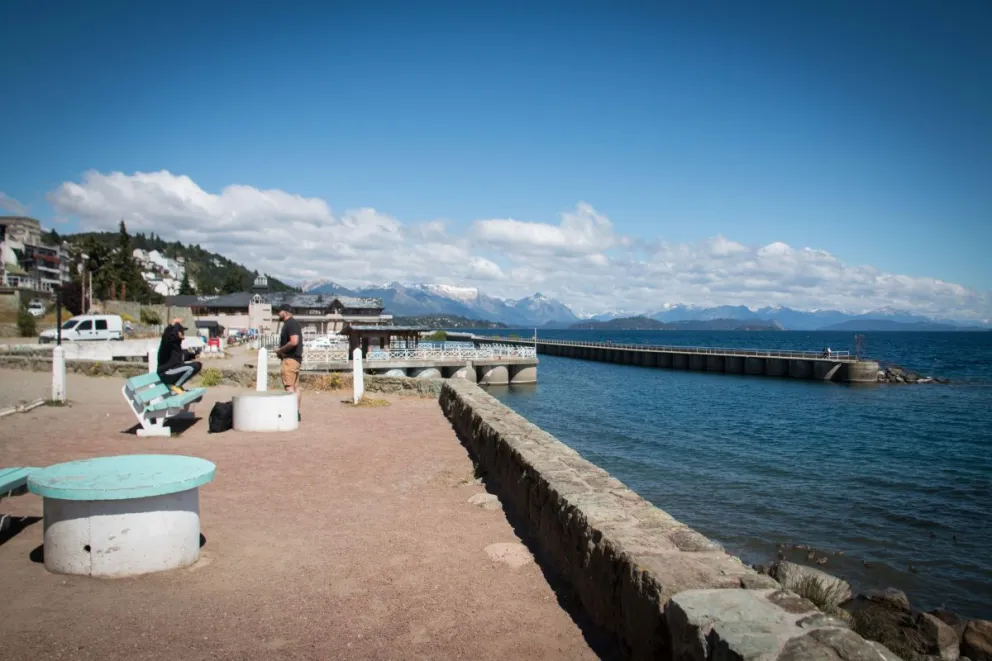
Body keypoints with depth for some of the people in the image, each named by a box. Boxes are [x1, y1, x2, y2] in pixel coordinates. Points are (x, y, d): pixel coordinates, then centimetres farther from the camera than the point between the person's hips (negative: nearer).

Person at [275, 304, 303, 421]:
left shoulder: (291, 323, -13)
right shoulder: (292, 323, 18)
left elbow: (294, 342, -25)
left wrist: (280, 350, -13)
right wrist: (282, 351, 12)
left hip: (290, 358, -11)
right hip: (296, 358, 11)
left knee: (288, 386, -11)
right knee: (295, 386, 11)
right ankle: (297, 413, 14)